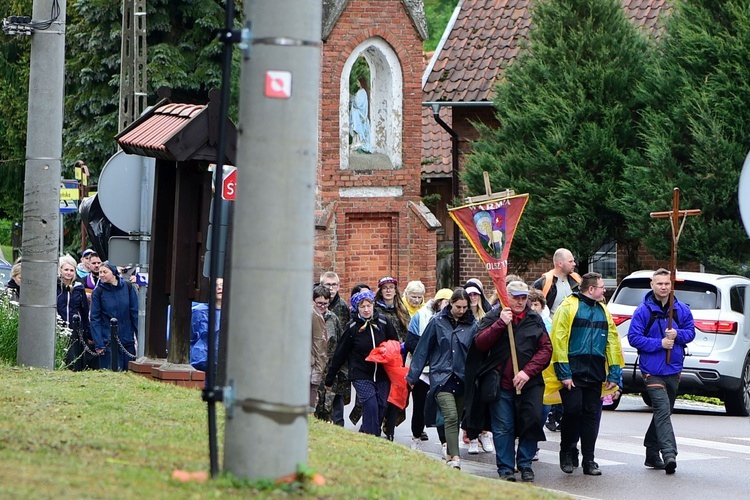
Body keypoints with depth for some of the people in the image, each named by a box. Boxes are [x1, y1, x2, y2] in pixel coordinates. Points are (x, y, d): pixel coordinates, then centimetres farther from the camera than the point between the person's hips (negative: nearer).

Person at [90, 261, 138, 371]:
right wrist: (99, 344, -10)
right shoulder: (98, 291, -3)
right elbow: (95, 319, -3)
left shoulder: (127, 287, 2)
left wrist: (140, 337, 0)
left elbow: (135, 313, 5)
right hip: (108, 341, -2)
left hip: (128, 340, 2)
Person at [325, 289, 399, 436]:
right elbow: (340, 354, 2)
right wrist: (329, 379, 4)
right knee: (371, 407, -17)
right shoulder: (352, 327, -3)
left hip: (382, 375, 3)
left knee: (381, 409, 3)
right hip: (361, 376, -3)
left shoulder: (383, 322, 1)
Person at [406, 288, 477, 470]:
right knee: (451, 416, -16)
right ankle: (455, 457, -22)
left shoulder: (472, 325, 3)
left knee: (456, 419, 9)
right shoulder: (438, 322, 0)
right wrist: (412, 375, 6)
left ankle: (450, 454, 24)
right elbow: (423, 349, 4)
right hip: (441, 377, -2)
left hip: (463, 378, 2)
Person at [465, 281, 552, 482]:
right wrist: (500, 324, -17)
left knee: (530, 423, -2)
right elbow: (480, 343, -6)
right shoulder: (493, 317, 5)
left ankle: (525, 464, 12)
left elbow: (546, 349, 3)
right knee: (503, 428, -1)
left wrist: (528, 371, -9)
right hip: (500, 384, -1)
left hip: (529, 383, 2)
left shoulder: (535, 320, 9)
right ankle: (506, 468, 6)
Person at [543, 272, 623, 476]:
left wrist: (614, 373, 9)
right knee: (573, 410, -12)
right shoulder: (569, 307, -4)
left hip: (595, 373, 6)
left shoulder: (603, 311, 16)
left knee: (591, 415, 4)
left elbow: (612, 342, 18)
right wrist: (563, 373, -14)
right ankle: (566, 453, 7)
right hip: (573, 373, -6)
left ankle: (589, 460, 8)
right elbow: (558, 340, -9)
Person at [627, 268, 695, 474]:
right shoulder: (643, 311, -7)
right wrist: (659, 343, -17)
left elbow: (691, 331, 9)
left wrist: (677, 335, -13)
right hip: (652, 370, -5)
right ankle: (669, 454, -28)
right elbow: (634, 337, -9)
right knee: (662, 410, -19)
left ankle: (652, 454, 26)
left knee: (663, 412, 15)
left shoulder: (681, 309, 5)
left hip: (673, 370, 5)